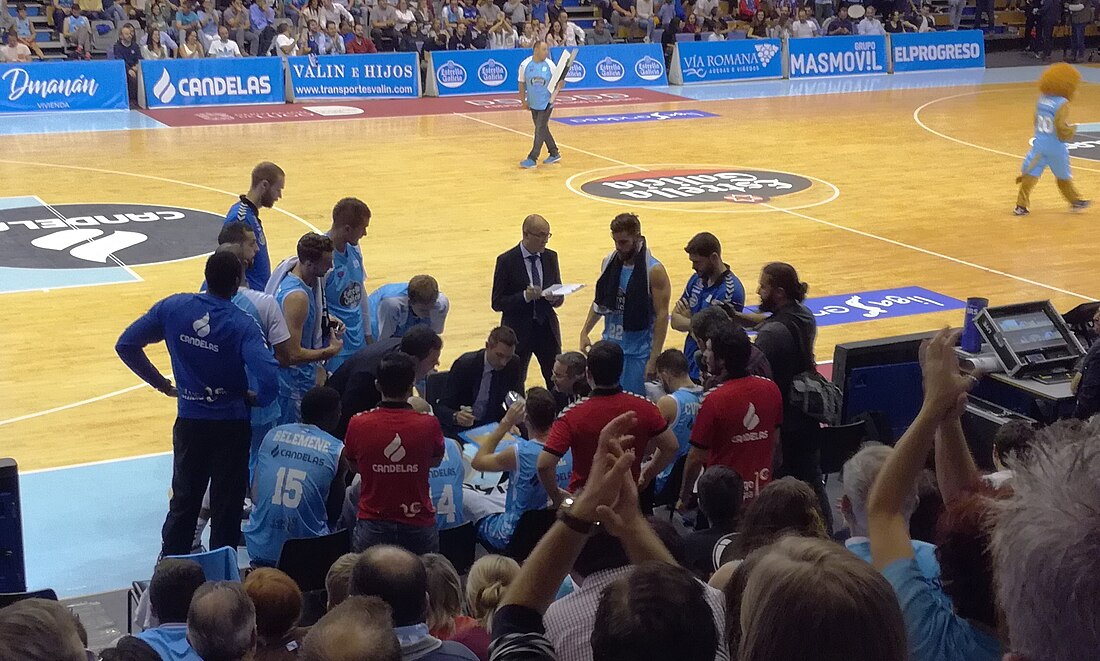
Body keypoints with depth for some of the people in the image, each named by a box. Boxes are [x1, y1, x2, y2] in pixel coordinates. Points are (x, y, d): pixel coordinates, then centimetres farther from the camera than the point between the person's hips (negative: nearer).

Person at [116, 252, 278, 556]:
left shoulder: (173, 307, -7)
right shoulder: (242, 324, -18)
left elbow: (126, 345, -2)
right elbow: (269, 377, -30)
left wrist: (161, 383, 6)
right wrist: (257, 399, -8)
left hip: (189, 423, 3)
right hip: (230, 425, -3)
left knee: (183, 502, 19)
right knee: (226, 508, 10)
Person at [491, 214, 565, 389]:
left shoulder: (550, 257, 6)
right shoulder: (507, 261, -9)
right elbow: (497, 303, -9)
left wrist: (556, 298, -11)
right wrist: (525, 296, -24)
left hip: (547, 329, 4)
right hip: (519, 332, -4)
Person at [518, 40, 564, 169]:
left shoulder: (550, 65, -9)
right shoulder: (525, 64, -6)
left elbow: (558, 81, 1)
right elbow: (522, 83, 4)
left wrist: (561, 83, -22)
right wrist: (523, 100, 2)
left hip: (546, 103, -3)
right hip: (533, 103, 3)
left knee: (540, 129, -5)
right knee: (542, 129, 12)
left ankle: (533, 159, -2)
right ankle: (554, 154, 27)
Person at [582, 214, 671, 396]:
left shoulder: (654, 271, -14)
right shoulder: (609, 263, 4)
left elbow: (662, 316, -13)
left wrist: (653, 359, -17)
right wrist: (585, 331, 7)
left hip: (638, 353, -5)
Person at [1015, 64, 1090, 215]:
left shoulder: (1042, 99, 2)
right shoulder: (1062, 104, -18)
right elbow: (1062, 127, -23)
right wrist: (1072, 130, -5)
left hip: (1039, 144, 4)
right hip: (1056, 147, -4)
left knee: (1030, 174, 3)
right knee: (1063, 176, 15)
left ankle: (1022, 205, -2)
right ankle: (1075, 201, 34)